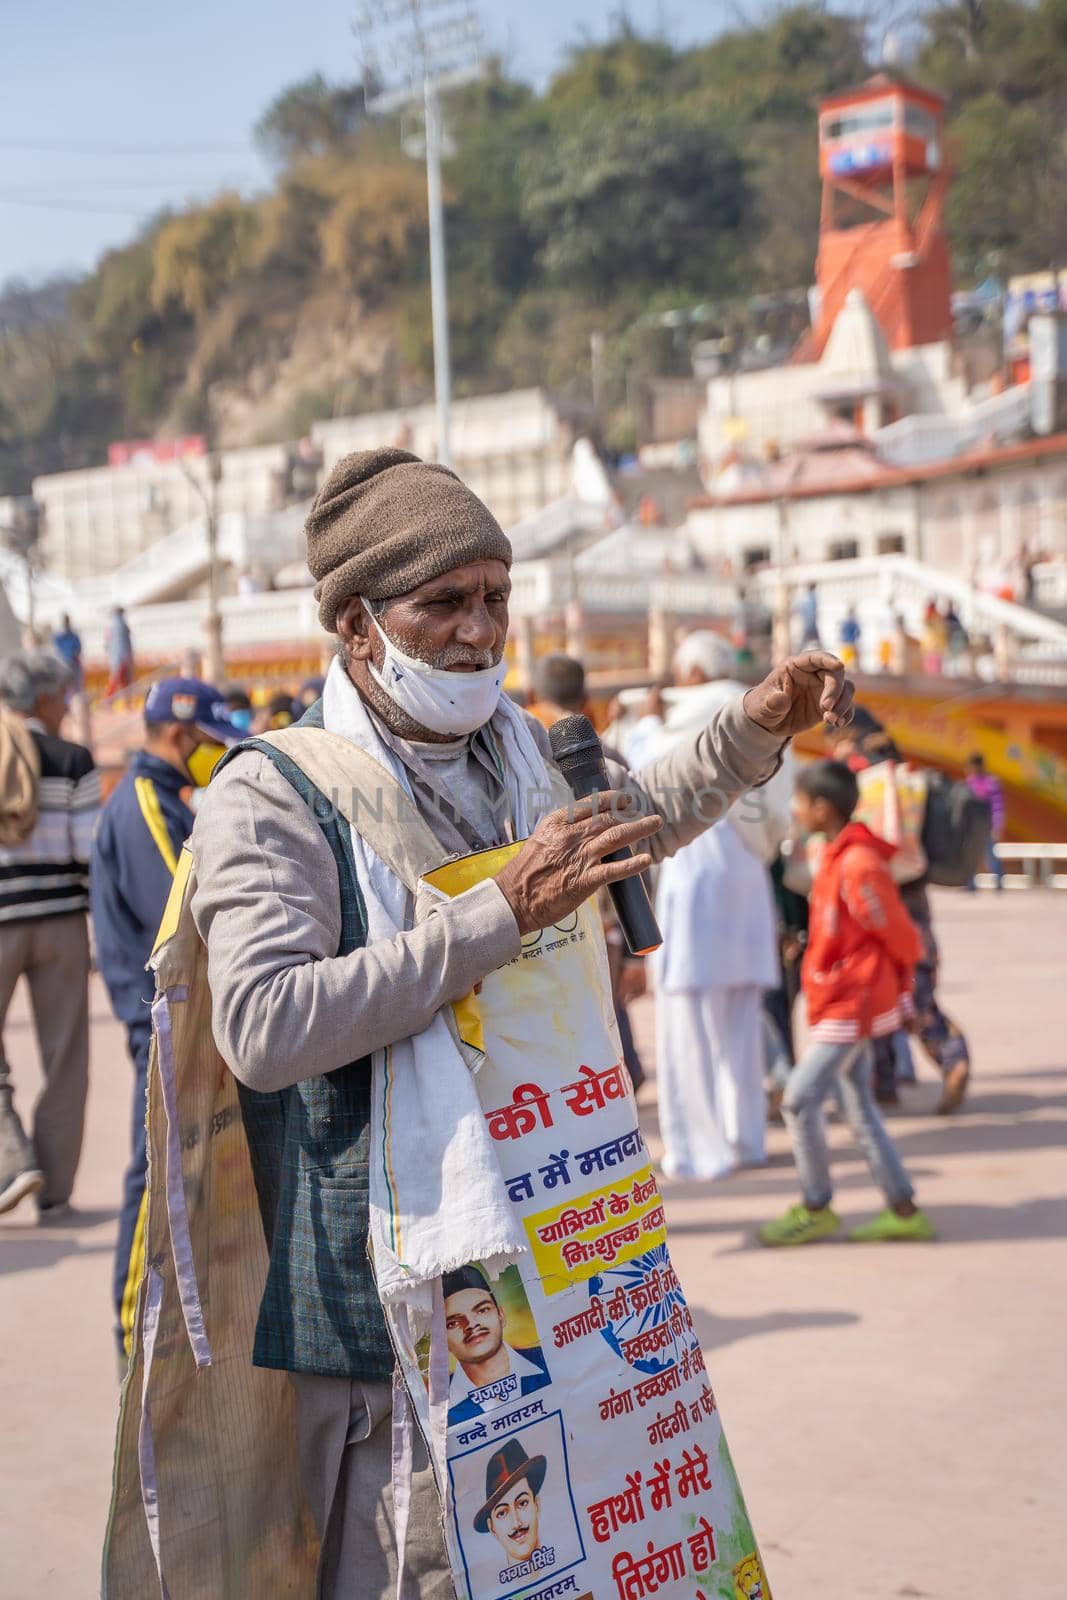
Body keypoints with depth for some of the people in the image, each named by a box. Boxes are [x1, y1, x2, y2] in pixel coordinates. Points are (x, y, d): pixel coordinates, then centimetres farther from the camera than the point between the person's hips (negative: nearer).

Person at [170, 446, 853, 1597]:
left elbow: (630, 820, 30)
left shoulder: (515, 758, 7)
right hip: (385, 1305, -6)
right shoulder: (270, 796, -14)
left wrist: (755, 727, 14)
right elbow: (262, 1028, -29)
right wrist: (502, 914, -30)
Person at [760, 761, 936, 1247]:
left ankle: (816, 1210, 6)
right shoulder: (837, 857, 9)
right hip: (844, 1004, 10)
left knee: (800, 1100, -6)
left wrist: (901, 982, 1)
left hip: (851, 1006, -10)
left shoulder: (857, 866, -22)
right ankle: (903, 1211, 17)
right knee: (859, 1107, 12)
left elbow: (901, 936, -14)